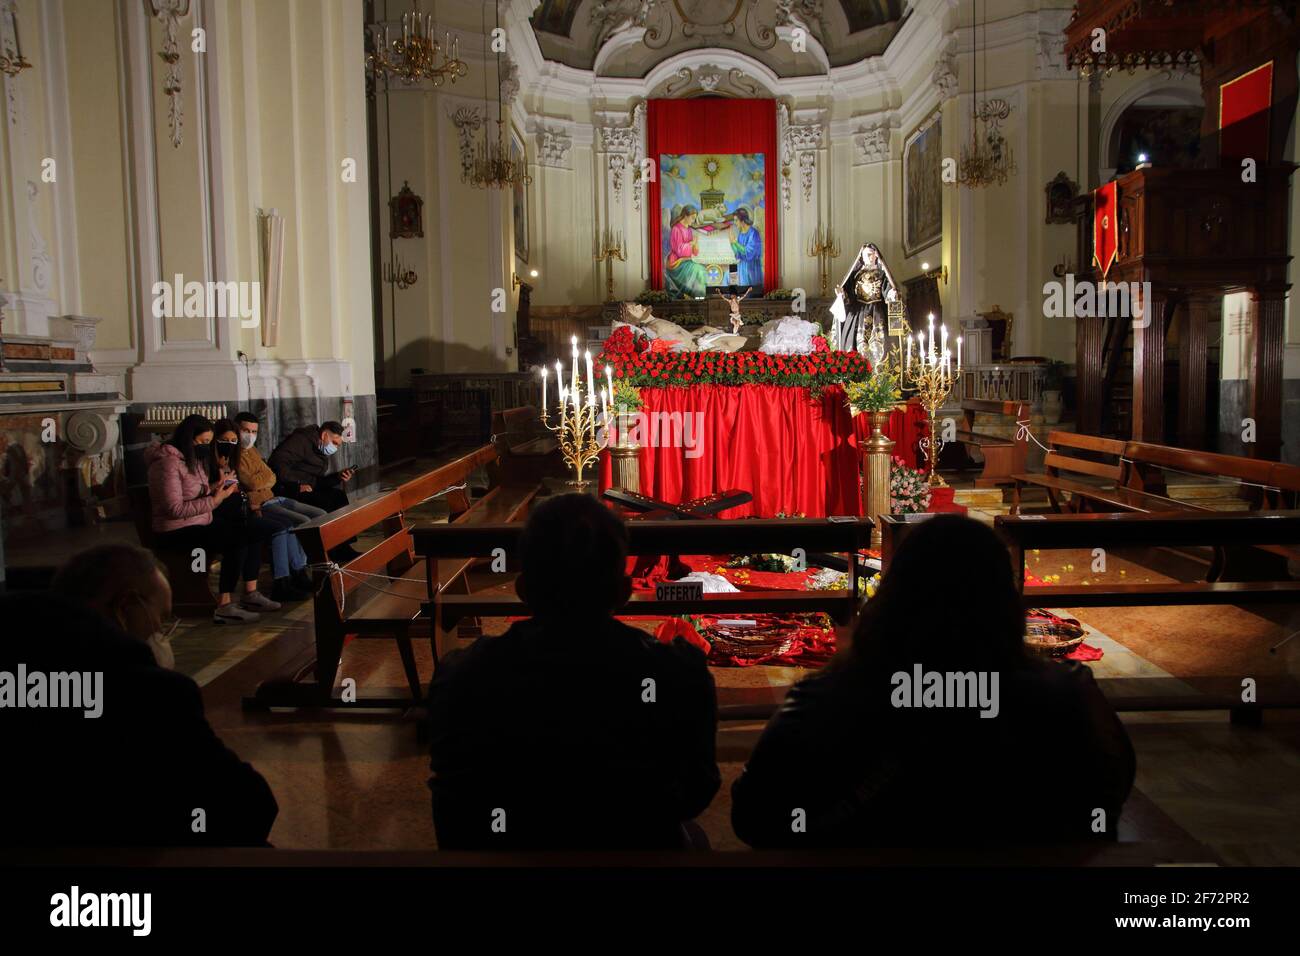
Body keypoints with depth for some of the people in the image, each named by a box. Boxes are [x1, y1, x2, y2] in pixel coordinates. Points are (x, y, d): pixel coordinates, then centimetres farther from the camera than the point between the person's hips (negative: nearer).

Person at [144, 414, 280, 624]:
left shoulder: (193, 459, 13)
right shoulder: (168, 462, -17)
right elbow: (175, 509, -24)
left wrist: (212, 488, -3)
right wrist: (214, 500, -23)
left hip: (200, 524, 10)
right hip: (177, 532, -10)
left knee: (253, 532, -4)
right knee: (237, 540, -26)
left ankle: (250, 594, 0)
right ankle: (224, 607, -22)